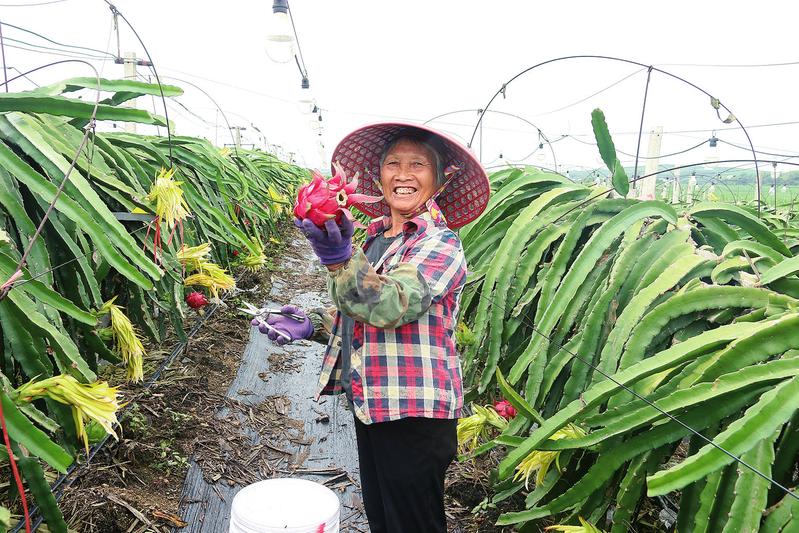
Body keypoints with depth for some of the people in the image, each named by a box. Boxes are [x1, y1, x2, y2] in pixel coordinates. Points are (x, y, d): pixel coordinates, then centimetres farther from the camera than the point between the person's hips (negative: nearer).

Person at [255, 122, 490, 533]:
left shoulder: (440, 243, -15)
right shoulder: (376, 236, 9)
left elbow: (391, 306, -32)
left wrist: (339, 257, -45)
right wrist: (311, 327, 5)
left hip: (412, 414, -8)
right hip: (371, 403, 8)